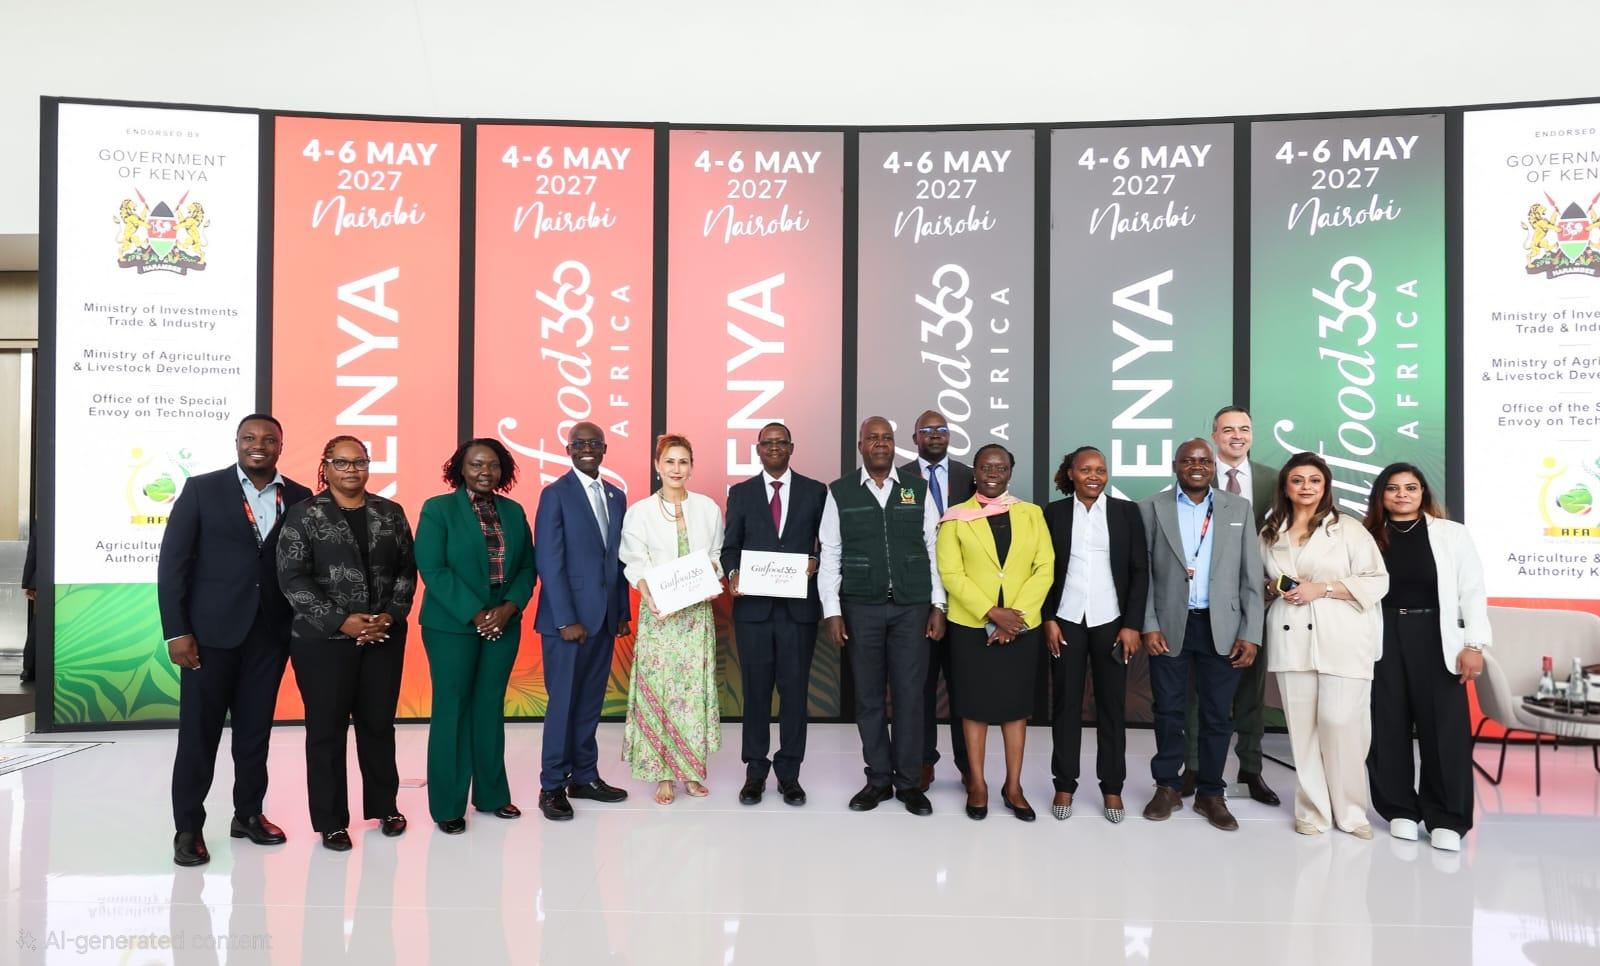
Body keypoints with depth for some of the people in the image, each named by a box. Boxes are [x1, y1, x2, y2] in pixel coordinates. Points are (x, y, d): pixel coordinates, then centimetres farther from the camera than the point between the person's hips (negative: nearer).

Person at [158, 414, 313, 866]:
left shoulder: (299, 498, 5)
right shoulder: (202, 489, -2)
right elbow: (173, 562, -4)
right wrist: (176, 631, -9)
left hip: (271, 631, 2)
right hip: (212, 629, -2)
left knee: (256, 729, 12)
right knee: (199, 730, 5)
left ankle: (248, 813, 26)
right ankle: (188, 827, 17)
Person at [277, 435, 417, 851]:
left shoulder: (390, 513, 8)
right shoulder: (304, 514, -2)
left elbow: (407, 569, 7)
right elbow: (292, 578, -8)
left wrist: (390, 616, -8)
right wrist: (341, 621, -14)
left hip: (384, 637, 3)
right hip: (324, 640, -3)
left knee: (379, 723, 11)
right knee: (326, 730, 5)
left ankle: (384, 806, 27)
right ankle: (330, 820, 17)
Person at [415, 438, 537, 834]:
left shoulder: (513, 511, 9)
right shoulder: (438, 509, -4)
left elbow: (527, 566, 7)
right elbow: (433, 570, -12)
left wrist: (510, 607, -10)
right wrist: (475, 614, -16)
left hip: (504, 624, 4)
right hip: (452, 626, -4)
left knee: (491, 708, 10)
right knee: (452, 710, 3)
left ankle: (492, 794, 21)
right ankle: (447, 804, 12)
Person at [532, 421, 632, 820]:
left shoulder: (615, 495, 12)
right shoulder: (555, 494, -6)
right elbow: (548, 562, -11)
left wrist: (623, 611, 9)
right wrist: (566, 620, -15)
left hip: (605, 616, 6)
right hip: (568, 616, -6)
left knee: (591, 700, 12)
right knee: (563, 702, 1)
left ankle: (584, 776, 22)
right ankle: (552, 786, 12)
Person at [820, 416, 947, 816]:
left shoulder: (918, 490, 5)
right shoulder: (838, 493, 2)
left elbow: (933, 550, 5)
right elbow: (830, 556, 1)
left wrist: (937, 606, 1)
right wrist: (832, 611, -4)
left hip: (912, 607, 0)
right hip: (861, 607, 0)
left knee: (910, 694, 3)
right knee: (869, 696, 7)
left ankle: (909, 782, 15)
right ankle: (878, 779, 20)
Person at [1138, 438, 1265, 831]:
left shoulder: (1239, 508, 6)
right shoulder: (1152, 509, 2)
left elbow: (1251, 576, 4)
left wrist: (1251, 633, -2)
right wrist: (1148, 626, -6)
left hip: (1221, 628, 1)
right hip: (1169, 627, -1)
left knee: (1217, 715, 8)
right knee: (1168, 711, 8)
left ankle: (1211, 794, 22)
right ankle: (1167, 787, 23)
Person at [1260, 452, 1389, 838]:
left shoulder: (1349, 529, 1)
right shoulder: (1270, 534, 14)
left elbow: (1377, 581, -3)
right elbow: (1259, 580, 26)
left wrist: (1322, 588, -12)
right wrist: (1275, 589, 3)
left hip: (1341, 640, -3)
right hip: (1292, 640, 3)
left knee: (1340, 723, -8)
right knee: (1302, 726, 4)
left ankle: (1350, 810, 9)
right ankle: (1312, 810, 15)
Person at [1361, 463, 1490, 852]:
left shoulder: (1451, 533, 4)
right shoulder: (1369, 537, 8)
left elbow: (1472, 591, 1)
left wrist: (1474, 644, -7)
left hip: (1434, 638, -1)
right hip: (1382, 639, 2)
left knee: (1444, 728, -1)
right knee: (1388, 727, 5)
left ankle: (1447, 819, 8)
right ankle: (1400, 810, 17)